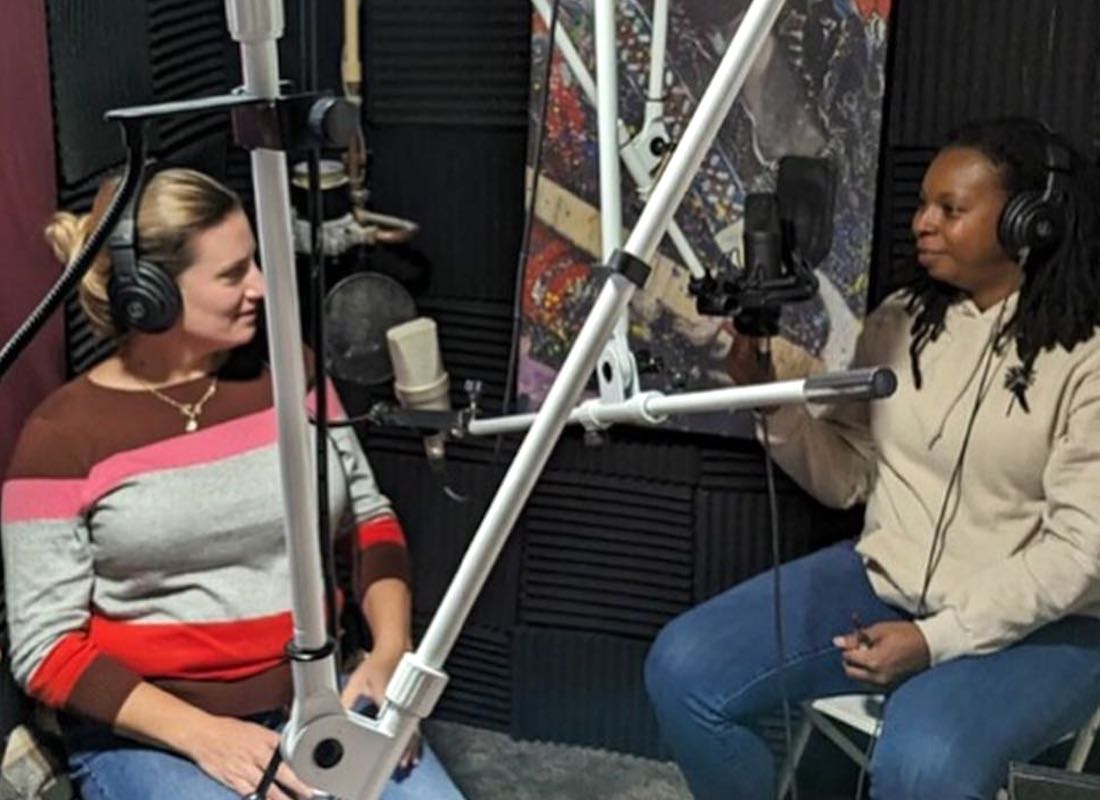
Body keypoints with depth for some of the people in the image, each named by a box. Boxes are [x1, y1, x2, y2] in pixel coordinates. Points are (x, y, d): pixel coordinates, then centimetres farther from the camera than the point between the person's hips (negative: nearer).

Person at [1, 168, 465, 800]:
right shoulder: (64, 435, -7)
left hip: (319, 701, 3)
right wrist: (201, 733, -19)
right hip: (151, 732, -3)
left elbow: (368, 516, 12)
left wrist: (390, 651, -5)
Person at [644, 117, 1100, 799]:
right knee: (682, 671, -12)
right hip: (882, 581, 6)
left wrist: (938, 636, -24)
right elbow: (847, 479, 8)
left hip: (1035, 622, -5)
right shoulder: (900, 320, 4)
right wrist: (771, 402, -10)